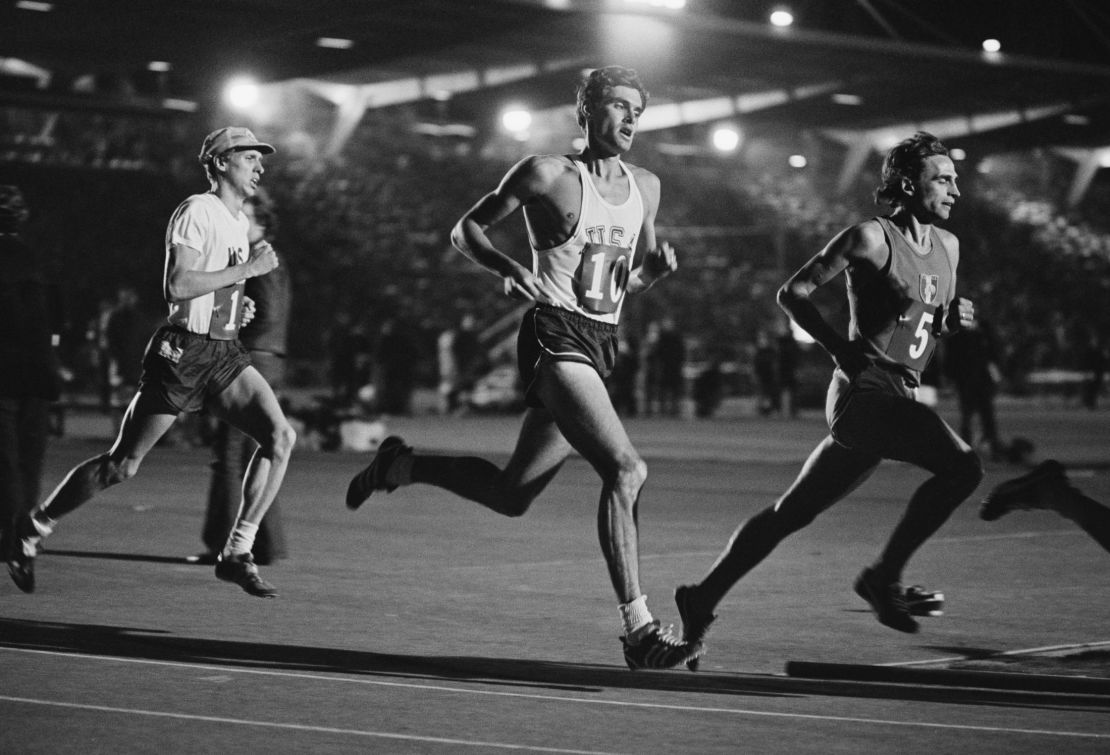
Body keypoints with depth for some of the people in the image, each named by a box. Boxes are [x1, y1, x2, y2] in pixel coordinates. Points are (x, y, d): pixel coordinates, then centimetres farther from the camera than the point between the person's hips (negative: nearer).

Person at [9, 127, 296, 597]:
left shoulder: (239, 220, 16)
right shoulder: (196, 212, -12)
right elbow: (176, 286, -24)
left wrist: (237, 307, 12)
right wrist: (246, 269, -19)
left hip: (224, 355, 7)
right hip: (182, 352, -7)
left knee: (281, 435, -14)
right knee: (123, 464, 0)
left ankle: (237, 553, -9)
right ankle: (33, 529, 19)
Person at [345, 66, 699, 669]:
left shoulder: (644, 187, 15)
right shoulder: (548, 174, -3)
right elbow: (466, 229, 3)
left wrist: (655, 267, 1)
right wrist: (507, 267, -15)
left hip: (599, 347, 8)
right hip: (555, 338, -8)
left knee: (511, 495, 12)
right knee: (626, 469, -22)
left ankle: (400, 465, 33)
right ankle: (638, 629, -22)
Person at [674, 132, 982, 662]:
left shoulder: (947, 246, 15)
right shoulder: (871, 238, -8)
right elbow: (792, 293, -5)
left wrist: (953, 319, 5)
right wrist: (843, 350, -15)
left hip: (896, 398, 8)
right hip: (865, 391, -8)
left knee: (792, 513, 11)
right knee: (961, 465, -22)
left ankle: (703, 598, 17)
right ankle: (884, 577, -12)